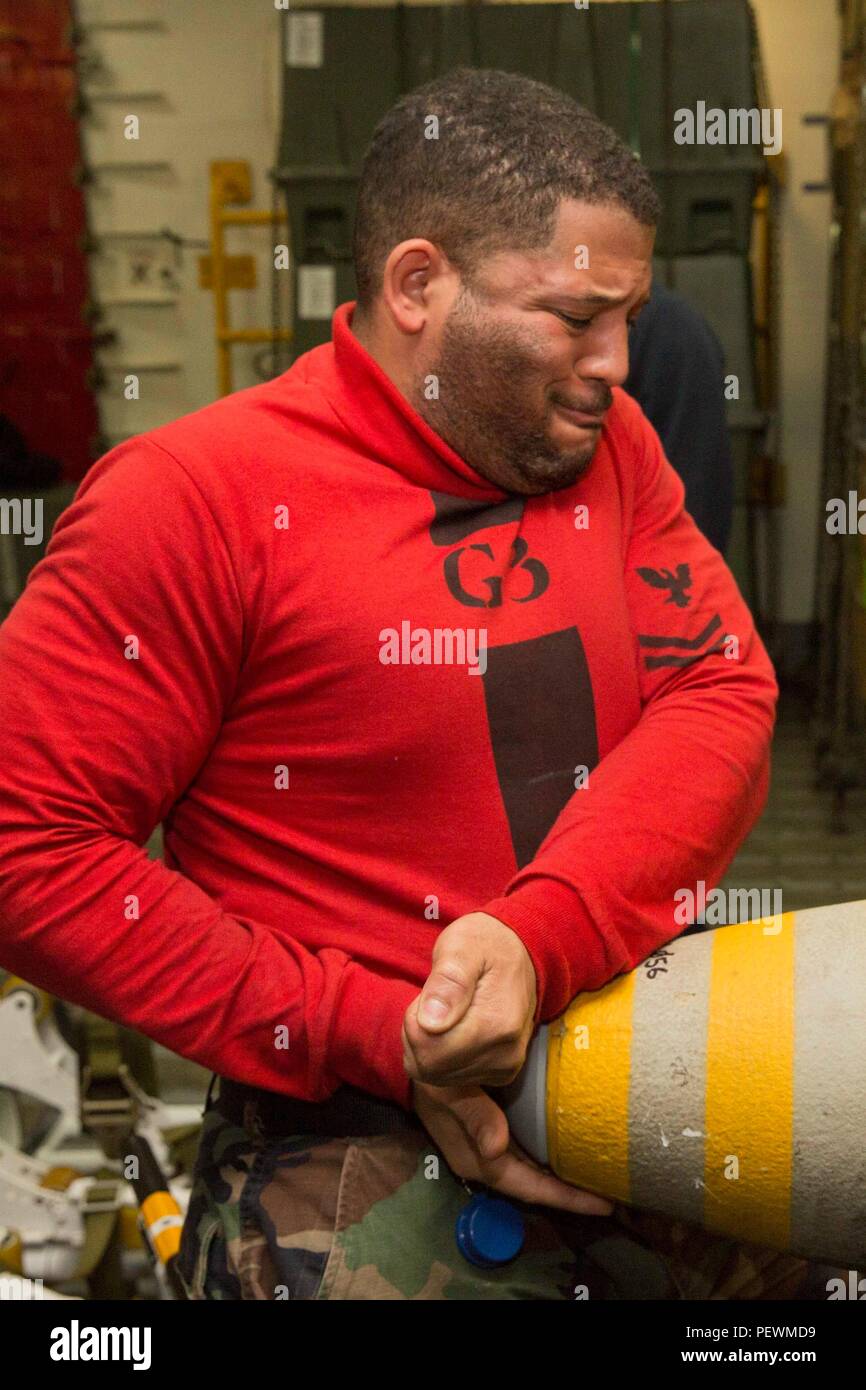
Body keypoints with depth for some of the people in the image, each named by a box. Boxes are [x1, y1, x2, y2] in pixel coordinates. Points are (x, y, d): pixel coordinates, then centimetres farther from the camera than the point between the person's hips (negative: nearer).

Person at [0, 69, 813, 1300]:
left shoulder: (610, 444, 7)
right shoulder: (196, 496, -11)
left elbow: (722, 697, -3)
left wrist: (541, 936, -21)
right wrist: (372, 1037, -16)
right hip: (369, 1174, -5)